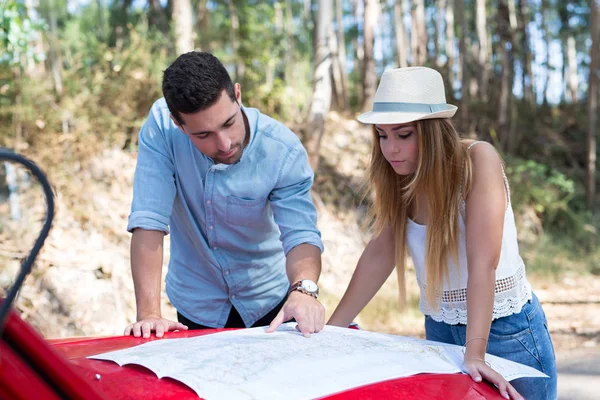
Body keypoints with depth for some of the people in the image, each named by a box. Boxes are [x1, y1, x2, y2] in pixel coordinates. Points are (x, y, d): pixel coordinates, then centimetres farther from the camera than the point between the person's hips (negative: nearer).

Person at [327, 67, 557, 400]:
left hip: (505, 333, -5)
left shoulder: (477, 160, -20)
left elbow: (483, 262, -28)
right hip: (440, 333, 5)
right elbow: (380, 253, -5)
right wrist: (332, 328, -9)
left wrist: (475, 354, -34)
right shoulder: (402, 179, -4)